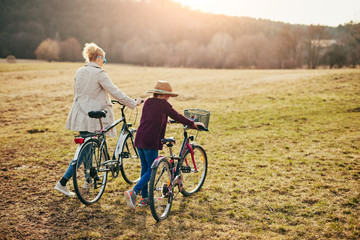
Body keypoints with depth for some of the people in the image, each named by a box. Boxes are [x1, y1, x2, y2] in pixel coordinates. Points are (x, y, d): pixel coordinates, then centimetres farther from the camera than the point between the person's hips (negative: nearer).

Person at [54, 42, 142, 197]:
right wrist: (133, 103, -6)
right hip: (93, 116, -8)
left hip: (80, 114, 8)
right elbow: (115, 92, -15)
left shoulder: (79, 72, 9)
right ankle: (62, 183, -2)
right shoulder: (99, 73, -13)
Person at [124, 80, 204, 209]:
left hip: (139, 139, 7)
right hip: (151, 141, -7)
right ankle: (133, 192, -13)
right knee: (151, 170, 2)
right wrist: (193, 123, 13)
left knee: (144, 168, 16)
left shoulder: (148, 102, 15)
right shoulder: (163, 104, -4)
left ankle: (144, 198, 23)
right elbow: (177, 117, 2)